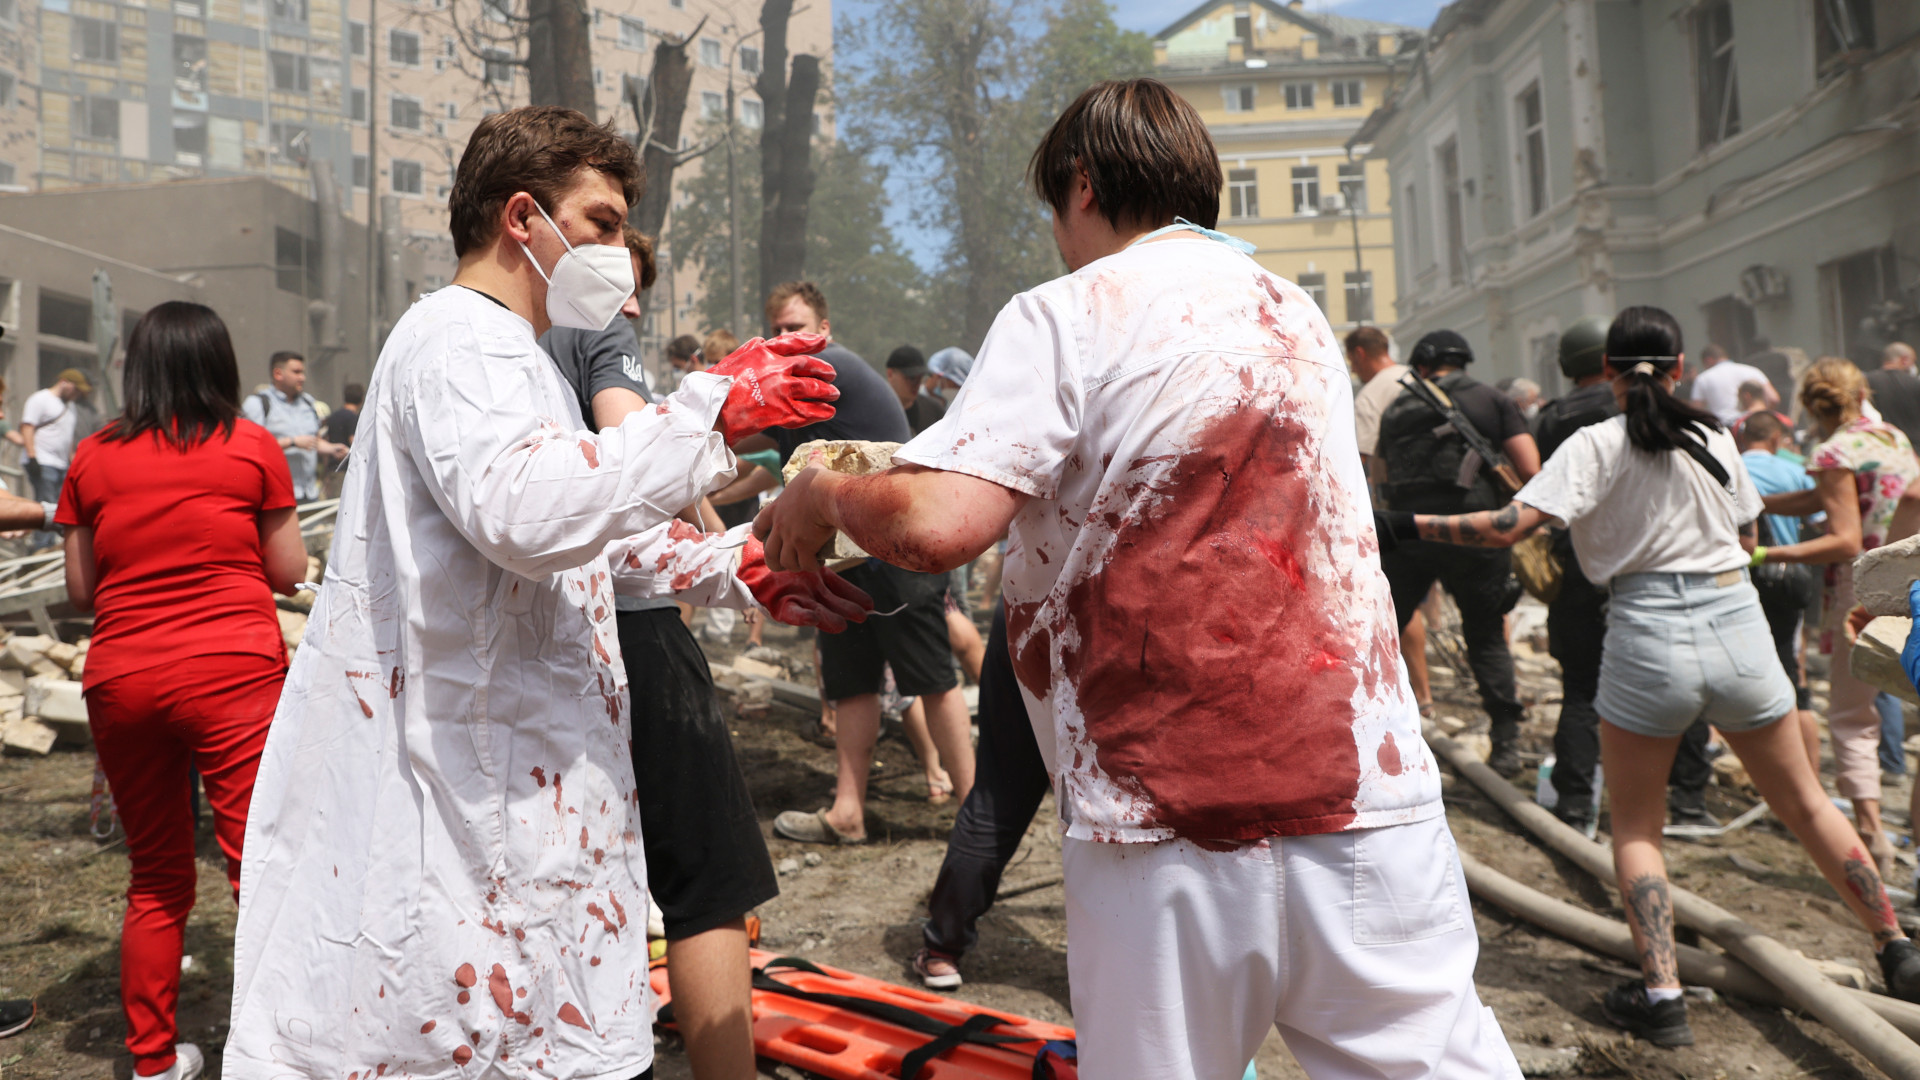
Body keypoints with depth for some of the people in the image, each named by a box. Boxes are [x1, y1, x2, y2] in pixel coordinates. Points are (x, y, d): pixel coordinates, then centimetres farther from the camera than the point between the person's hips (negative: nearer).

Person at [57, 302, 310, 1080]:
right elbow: (289, 572, 4)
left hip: (122, 680, 4)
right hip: (233, 672, -3)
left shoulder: (94, 456, 7)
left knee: (156, 880, 16)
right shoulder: (252, 447, 0)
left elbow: (80, 590, 11)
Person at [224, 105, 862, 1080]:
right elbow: (527, 510, -33)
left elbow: (594, 533, 29)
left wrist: (739, 576, 17)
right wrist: (715, 405, -25)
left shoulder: (511, 353, 23)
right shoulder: (459, 340, -12)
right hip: (469, 775, -11)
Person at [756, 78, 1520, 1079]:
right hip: (1368, 803, 5)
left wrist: (820, 492, 5)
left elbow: (938, 525, -16)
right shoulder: (1297, 314, 16)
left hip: (1171, 822, -5)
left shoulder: (1069, 314, -4)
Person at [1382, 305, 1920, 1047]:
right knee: (1804, 803, 21)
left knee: (1635, 826, 11)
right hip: (1739, 624, 4)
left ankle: (1661, 994, 2)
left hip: (1649, 632, -3)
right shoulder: (1715, 437, 8)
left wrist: (1408, 526, -13)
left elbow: (1510, 525, -17)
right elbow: (1747, 540, 18)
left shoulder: (1596, 444, -5)